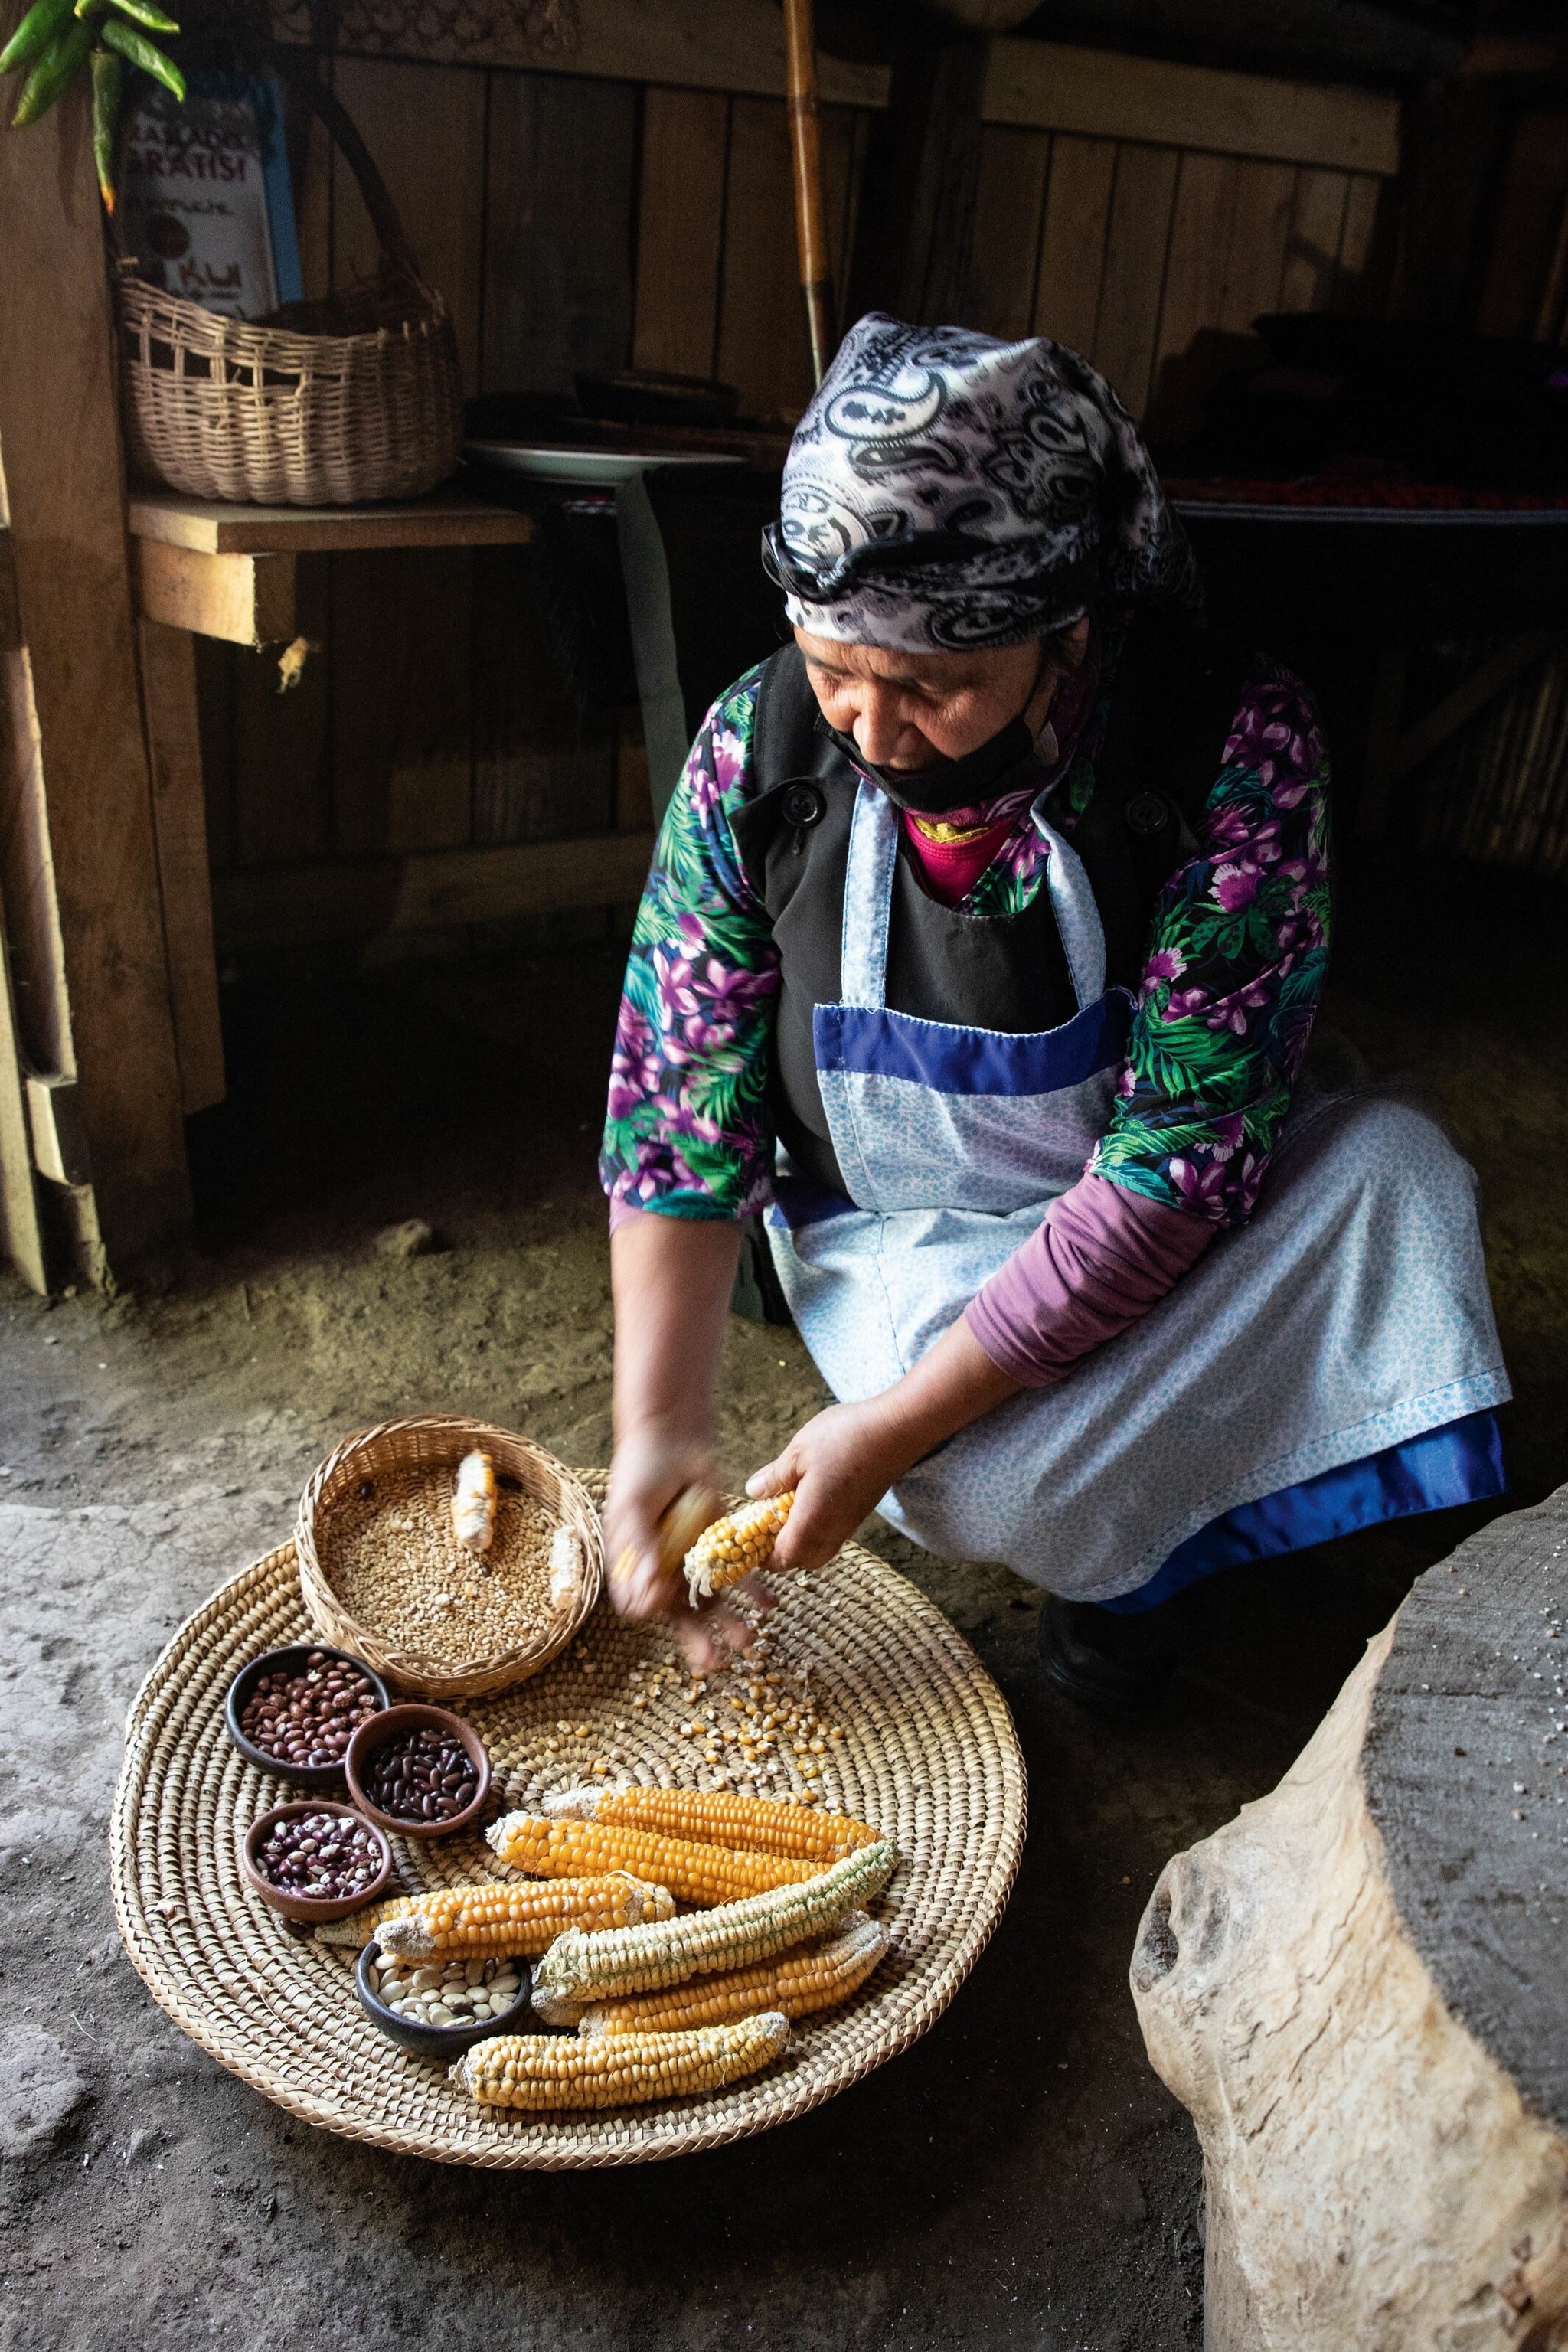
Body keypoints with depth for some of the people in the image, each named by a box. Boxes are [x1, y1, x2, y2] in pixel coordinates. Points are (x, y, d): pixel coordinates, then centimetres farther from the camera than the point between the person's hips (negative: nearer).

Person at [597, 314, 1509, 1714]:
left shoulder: (1237, 746, -26)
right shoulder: (758, 749, -17)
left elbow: (1184, 1151, -27)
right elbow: (681, 1114, -10)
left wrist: (897, 1421, -28)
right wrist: (657, 1429, -16)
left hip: (1163, 1222, 1)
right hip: (899, 1234, 0)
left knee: (1397, 1166, -28)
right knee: (991, 1493, -29)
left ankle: (1108, 1535, -7)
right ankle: (1108, 1533, 9)